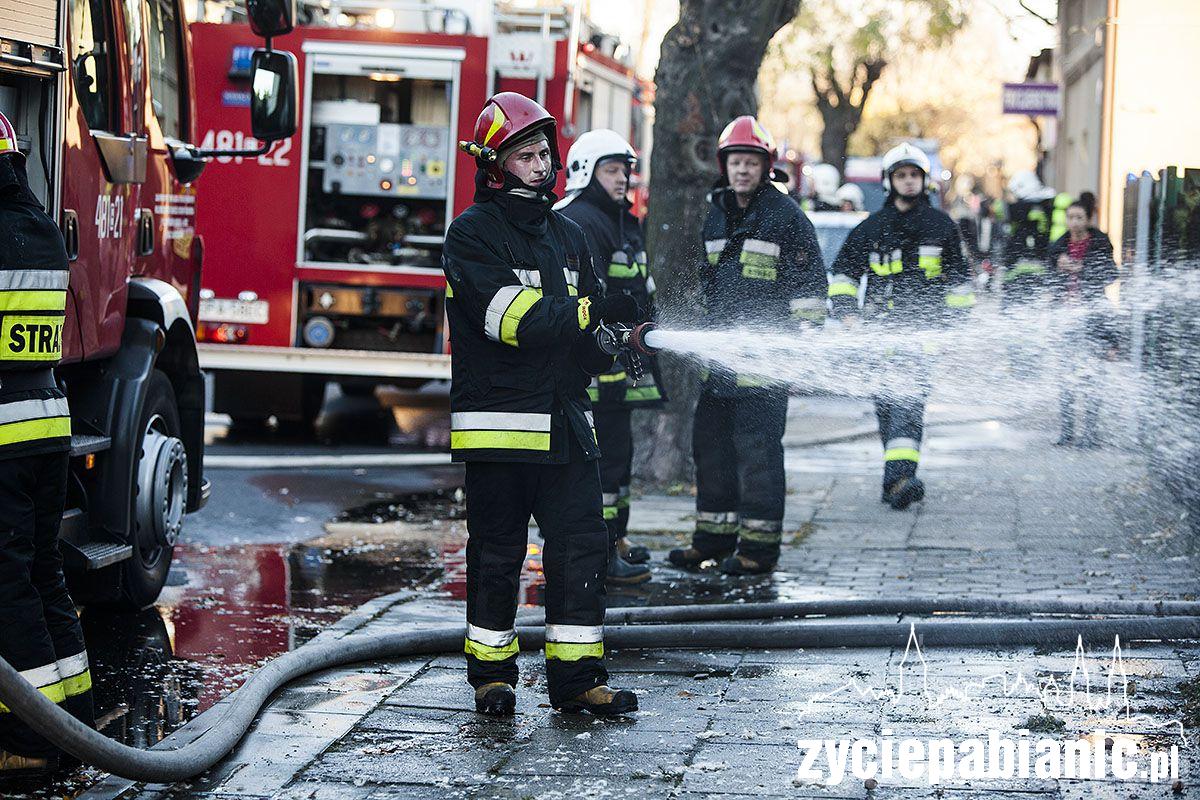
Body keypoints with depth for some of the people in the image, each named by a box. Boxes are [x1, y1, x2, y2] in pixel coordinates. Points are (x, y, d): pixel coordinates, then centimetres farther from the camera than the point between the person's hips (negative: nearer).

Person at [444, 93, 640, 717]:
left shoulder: (567, 236, 17)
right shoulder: (473, 234, -6)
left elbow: (587, 334, 20)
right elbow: (517, 318, -19)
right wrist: (594, 312, -23)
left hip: (565, 423, 6)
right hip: (499, 424, -6)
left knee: (581, 547, 2)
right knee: (497, 553, 3)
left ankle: (576, 678, 6)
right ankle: (491, 675, 14)